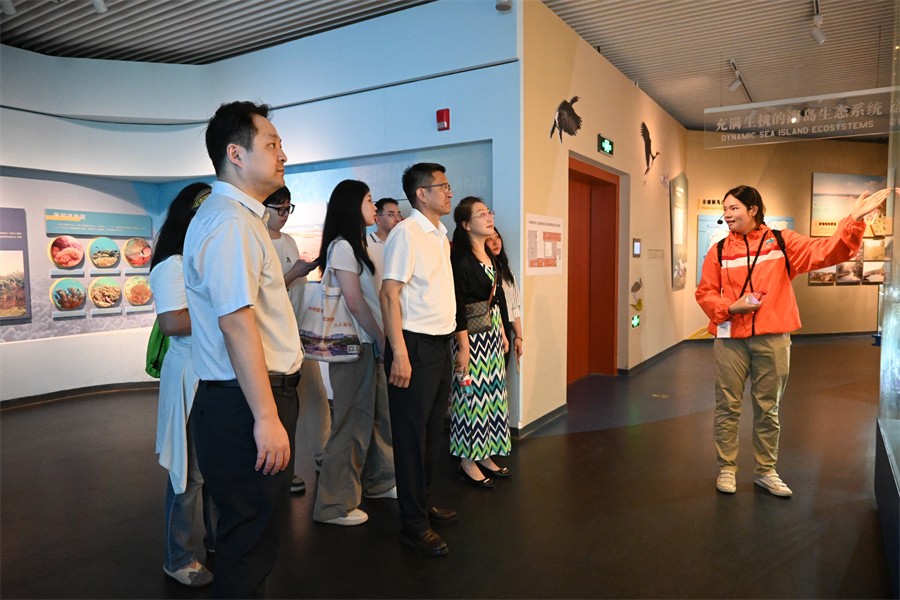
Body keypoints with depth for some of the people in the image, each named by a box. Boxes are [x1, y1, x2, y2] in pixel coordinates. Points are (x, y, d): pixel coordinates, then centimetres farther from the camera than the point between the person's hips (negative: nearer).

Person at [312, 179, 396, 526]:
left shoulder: (359, 245, 17)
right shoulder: (341, 246, -12)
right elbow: (355, 303, -17)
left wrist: (381, 339, 5)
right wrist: (382, 338, -10)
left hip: (371, 343, 9)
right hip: (354, 346, -9)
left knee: (379, 415, 16)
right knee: (353, 422, -2)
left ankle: (377, 482, 34)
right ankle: (334, 505, 11)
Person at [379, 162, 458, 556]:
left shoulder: (441, 234, 14)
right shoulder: (406, 233, -12)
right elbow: (389, 294, -18)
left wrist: (453, 339, 15)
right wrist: (399, 354, -22)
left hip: (441, 344, 9)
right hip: (416, 346, -9)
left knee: (432, 432, 18)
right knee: (412, 436, 2)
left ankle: (422, 502, 35)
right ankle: (414, 525, 14)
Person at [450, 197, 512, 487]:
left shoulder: (488, 256, 12)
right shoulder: (460, 258, -15)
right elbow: (457, 306, -19)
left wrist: (502, 333, 17)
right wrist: (463, 346, -21)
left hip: (492, 334, 9)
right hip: (471, 335, -9)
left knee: (490, 391, 12)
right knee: (471, 393, -1)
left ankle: (485, 455, 24)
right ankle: (468, 462, 13)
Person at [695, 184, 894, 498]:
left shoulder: (782, 242, 3)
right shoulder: (719, 251, 3)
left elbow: (826, 252, -7)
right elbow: (705, 293, 4)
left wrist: (854, 220, -19)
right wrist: (730, 307, -12)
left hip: (772, 340, 0)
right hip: (730, 339, 0)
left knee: (768, 408, 11)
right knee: (728, 407, 6)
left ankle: (766, 471, 25)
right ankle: (726, 468, 20)